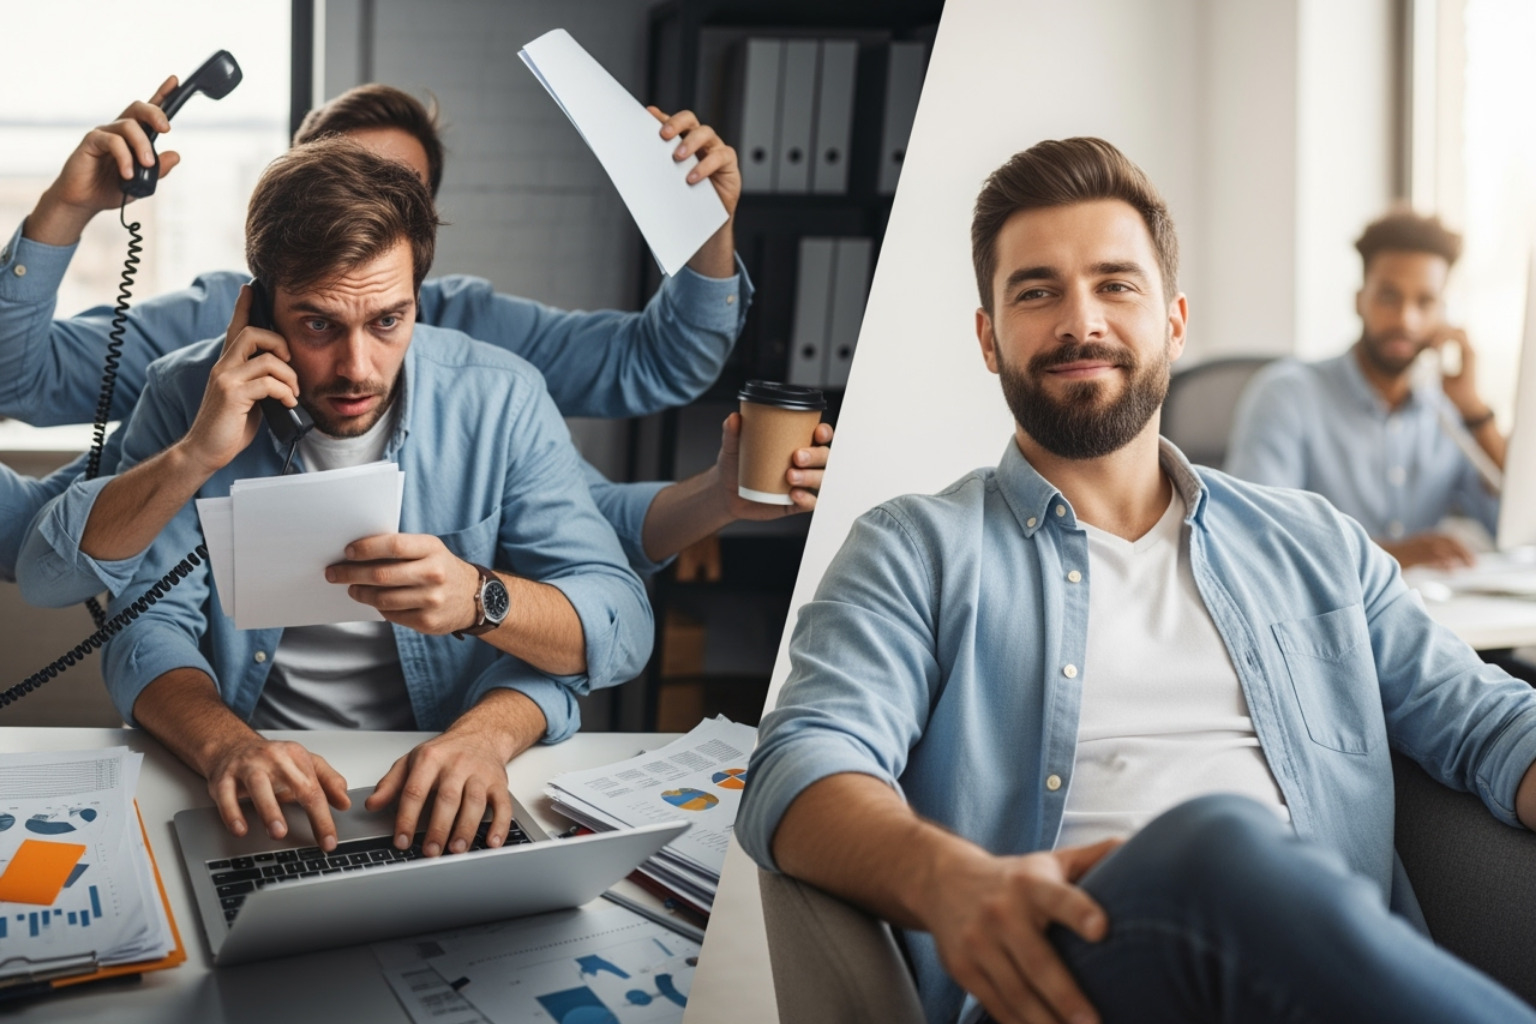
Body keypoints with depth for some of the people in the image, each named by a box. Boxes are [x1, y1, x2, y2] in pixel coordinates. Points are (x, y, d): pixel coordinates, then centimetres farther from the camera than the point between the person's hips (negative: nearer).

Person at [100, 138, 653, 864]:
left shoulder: (500, 400, -5)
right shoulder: (187, 398, -4)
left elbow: (620, 627, -7)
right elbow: (147, 630, -7)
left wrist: (480, 598, -27)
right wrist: (225, 745, -28)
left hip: (444, 802, 0)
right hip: (259, 798, 1)